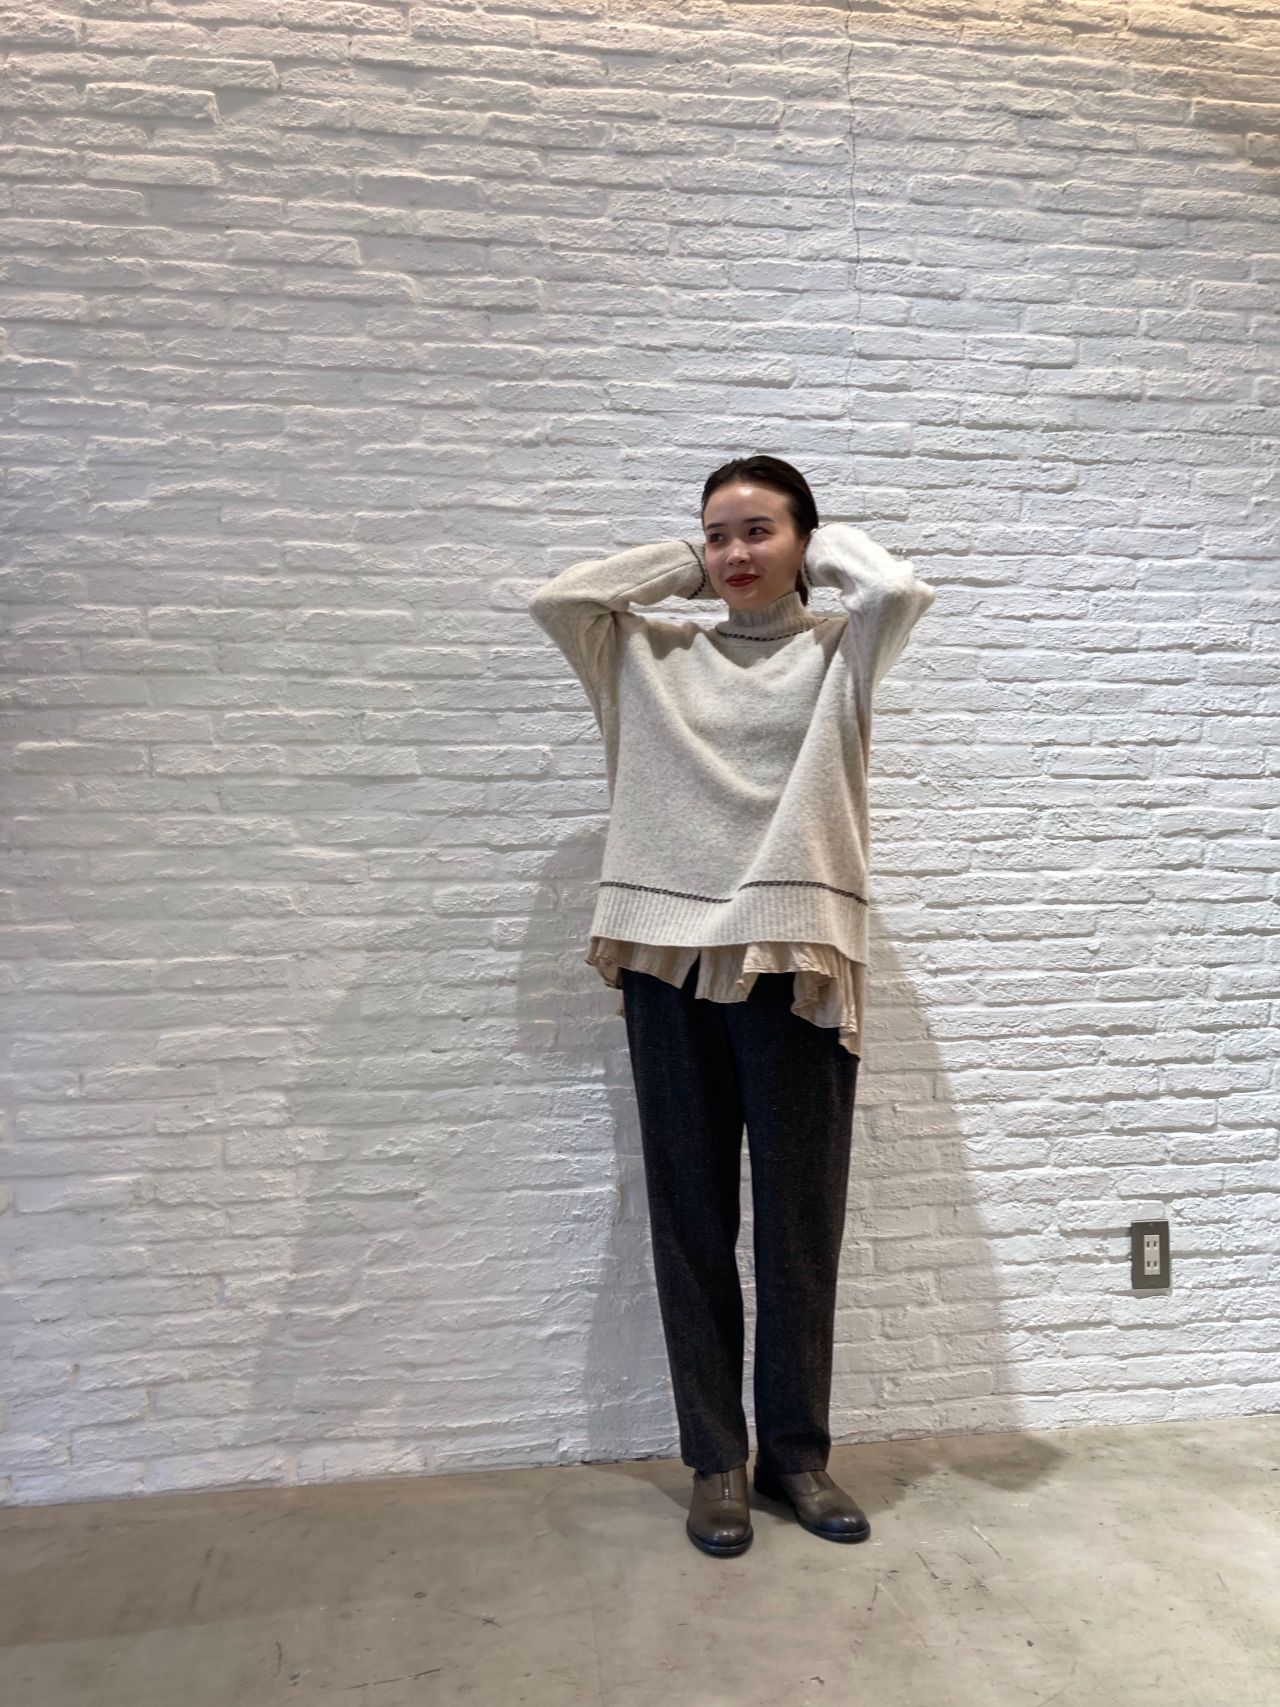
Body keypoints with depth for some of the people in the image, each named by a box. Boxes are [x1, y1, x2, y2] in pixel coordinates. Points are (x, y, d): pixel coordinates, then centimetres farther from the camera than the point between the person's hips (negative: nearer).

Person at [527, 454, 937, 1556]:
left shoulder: (840, 653, 7)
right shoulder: (653, 656, 13)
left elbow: (902, 587, -12)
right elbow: (556, 596, 2)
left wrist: (825, 546, 8)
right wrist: (684, 563, 11)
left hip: (797, 963, -1)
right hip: (670, 959, 2)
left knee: (802, 1219, 7)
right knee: (690, 1218, 8)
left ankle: (797, 1450, 27)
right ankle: (715, 1459, 24)